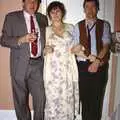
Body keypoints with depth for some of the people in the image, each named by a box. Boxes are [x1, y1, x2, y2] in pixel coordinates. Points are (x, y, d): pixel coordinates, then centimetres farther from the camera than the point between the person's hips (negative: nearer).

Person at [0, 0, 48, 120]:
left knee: (40, 98, 3)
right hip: (20, 64, -2)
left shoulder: (43, 18, 13)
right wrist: (21, 39, -19)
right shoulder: (11, 17, 2)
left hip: (38, 64, 3)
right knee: (21, 99, 10)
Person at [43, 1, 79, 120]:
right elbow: (43, 51, 8)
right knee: (52, 98, 3)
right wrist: (46, 50, -14)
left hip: (68, 68, 1)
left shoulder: (70, 27, 7)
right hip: (52, 69, -1)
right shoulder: (46, 30, 4)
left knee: (67, 98, 6)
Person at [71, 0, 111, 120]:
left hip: (100, 66, -1)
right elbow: (75, 49, 0)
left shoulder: (104, 25, 4)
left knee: (97, 97, 5)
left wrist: (97, 61, -18)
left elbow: (106, 46, -4)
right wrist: (91, 57, -13)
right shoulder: (78, 26, 6)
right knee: (84, 97, 8)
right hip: (83, 66, 1)